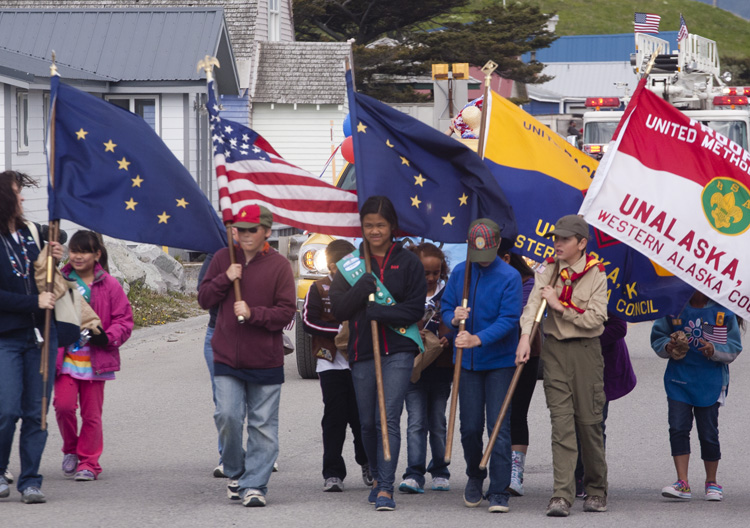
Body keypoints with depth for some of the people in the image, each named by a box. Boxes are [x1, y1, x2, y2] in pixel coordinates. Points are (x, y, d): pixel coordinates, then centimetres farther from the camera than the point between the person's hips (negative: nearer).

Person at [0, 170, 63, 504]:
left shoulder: (31, 233, 10)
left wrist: (54, 260, 3)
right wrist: (35, 302, -14)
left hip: (39, 335, 5)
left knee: (36, 412, 3)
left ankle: (30, 481, 9)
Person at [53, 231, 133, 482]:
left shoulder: (109, 286, 0)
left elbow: (124, 320, 1)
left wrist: (107, 337, -16)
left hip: (95, 361, -1)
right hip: (64, 357, 1)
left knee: (91, 413, 2)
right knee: (63, 404, -13)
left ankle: (88, 463, 13)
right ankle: (70, 450, 12)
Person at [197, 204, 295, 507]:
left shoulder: (279, 266, -2)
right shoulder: (223, 258, 8)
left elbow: (286, 312, -4)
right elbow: (204, 300, 9)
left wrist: (253, 313, -18)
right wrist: (225, 279, -7)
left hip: (265, 361, -2)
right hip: (227, 358, 2)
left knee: (262, 426, 0)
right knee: (227, 416, -9)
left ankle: (254, 485, 6)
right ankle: (235, 472, 13)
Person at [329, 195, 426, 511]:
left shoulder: (408, 262, 3)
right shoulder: (352, 264, 9)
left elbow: (415, 309, -3)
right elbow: (338, 309, 2)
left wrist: (377, 311, -14)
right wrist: (364, 287, -14)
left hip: (398, 351, -3)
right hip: (362, 351, 3)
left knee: (389, 419, -12)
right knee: (367, 422, 9)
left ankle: (385, 488, -14)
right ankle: (378, 477, 29)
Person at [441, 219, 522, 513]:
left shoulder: (510, 277, -9)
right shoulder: (459, 273, 5)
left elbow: (509, 320, -15)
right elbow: (446, 309, 11)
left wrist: (479, 339, -26)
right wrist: (454, 318, -13)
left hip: (499, 361, -4)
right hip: (468, 362, 4)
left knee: (499, 427, -7)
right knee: (470, 427, 7)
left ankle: (499, 493, -5)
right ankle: (475, 478, 31)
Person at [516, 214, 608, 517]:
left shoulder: (596, 275, -4)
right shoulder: (550, 270, 6)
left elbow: (595, 318, -12)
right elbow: (533, 301, -8)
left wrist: (559, 306, -12)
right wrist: (525, 335, -24)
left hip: (586, 350, -2)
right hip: (554, 349, 2)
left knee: (589, 421, 3)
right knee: (561, 421, -6)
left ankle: (596, 491, 21)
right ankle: (562, 496, -11)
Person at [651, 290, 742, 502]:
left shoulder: (723, 312, -2)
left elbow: (734, 348, -1)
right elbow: (657, 336, 11)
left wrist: (715, 350, -20)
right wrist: (667, 347, -10)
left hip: (710, 380, -2)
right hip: (678, 378, 2)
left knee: (708, 433, 3)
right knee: (678, 428, -8)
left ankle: (712, 482, 19)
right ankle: (683, 483, -7)